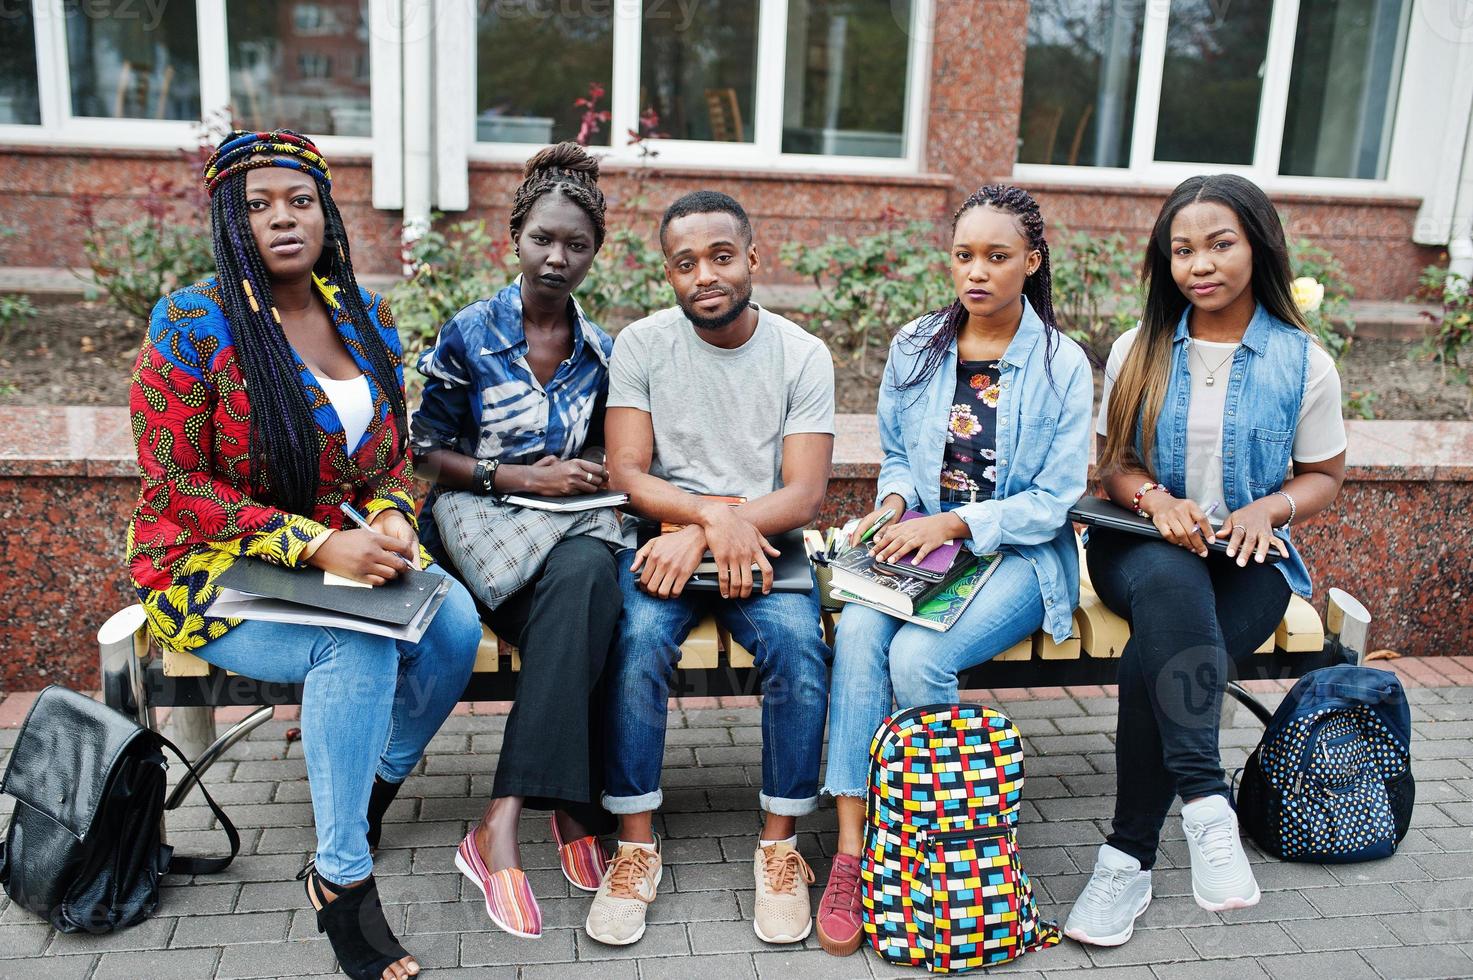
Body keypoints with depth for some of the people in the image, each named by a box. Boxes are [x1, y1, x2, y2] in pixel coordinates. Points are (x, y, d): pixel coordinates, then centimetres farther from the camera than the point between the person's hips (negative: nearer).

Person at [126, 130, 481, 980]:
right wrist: (317, 545, -25)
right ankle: (341, 882, -14)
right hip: (213, 570, -5)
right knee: (360, 645, -33)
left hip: (344, 552, 5)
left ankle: (367, 808, 2)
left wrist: (391, 518, -13)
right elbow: (177, 487, -14)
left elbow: (392, 458, 12)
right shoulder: (191, 326, -11)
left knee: (455, 625, -23)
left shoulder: (367, 320, 6)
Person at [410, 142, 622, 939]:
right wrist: (521, 477, -10)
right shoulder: (469, 334, 2)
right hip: (481, 514, -3)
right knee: (584, 586, -36)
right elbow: (426, 451, 2)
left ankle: (500, 828, -37)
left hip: (572, 521, 3)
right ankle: (576, 807, -32)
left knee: (585, 578, -37)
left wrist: (595, 475, 0)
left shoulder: (600, 351, 13)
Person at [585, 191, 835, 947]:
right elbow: (626, 474, -6)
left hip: (760, 541, 0)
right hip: (663, 537, 0)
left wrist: (701, 535, -20)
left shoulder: (803, 355, -1)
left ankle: (779, 845, -11)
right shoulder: (641, 344, 1)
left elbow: (805, 495, -8)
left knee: (797, 643, -28)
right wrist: (714, 514, -23)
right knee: (639, 638, -30)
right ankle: (636, 848, -15)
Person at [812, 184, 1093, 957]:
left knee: (916, 657, -30)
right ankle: (852, 846, -25)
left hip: (1017, 554, -3)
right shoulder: (915, 345, 9)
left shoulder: (1063, 365, -2)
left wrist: (952, 524, -19)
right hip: (920, 541, 3)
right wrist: (896, 502, -6)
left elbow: (1054, 500, -6)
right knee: (857, 632, -29)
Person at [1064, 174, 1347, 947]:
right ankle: (1204, 799, -36)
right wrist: (1155, 498, -12)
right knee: (1173, 585, -38)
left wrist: (1269, 508, -11)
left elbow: (1325, 476, 11)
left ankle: (1128, 857, -18)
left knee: (1154, 659, -30)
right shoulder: (1139, 351, 6)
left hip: (1248, 559, -1)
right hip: (1141, 544, 1)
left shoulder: (1303, 362, 3)